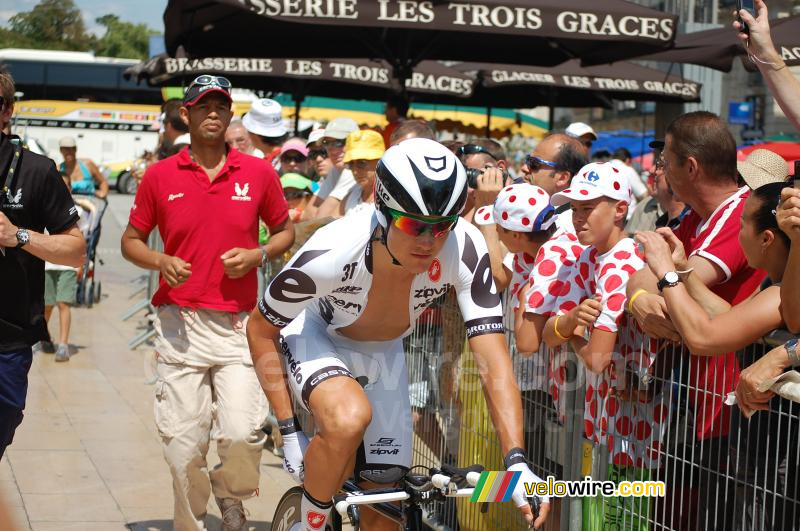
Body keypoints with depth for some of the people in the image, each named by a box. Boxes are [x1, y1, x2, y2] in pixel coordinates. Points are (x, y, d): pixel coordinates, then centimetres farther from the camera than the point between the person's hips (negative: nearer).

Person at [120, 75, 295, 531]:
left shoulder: (259, 173, 5)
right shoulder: (159, 176, 5)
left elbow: (286, 231, 16)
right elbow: (131, 240, 13)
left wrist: (258, 255, -4)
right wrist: (161, 261, -8)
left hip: (239, 326, 0)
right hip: (181, 325, 0)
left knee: (243, 434, -10)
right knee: (184, 442, 0)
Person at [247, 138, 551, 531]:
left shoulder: (465, 250, -33)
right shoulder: (330, 252, -37)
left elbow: (494, 363, -31)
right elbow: (260, 331, -20)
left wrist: (516, 462, -42)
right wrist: (290, 433, -20)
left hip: (383, 353, 3)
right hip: (316, 338, -3)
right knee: (349, 417, -36)